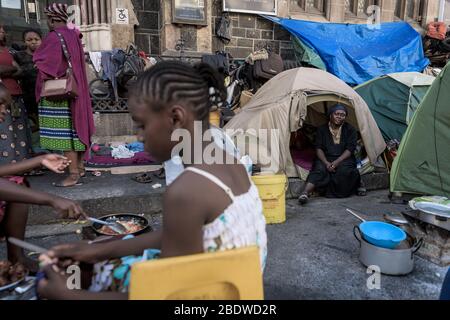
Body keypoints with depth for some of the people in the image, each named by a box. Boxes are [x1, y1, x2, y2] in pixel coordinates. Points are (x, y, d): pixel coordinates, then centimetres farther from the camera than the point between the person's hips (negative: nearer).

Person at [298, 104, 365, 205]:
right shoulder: (322, 129, 8)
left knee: (344, 170, -35)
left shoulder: (350, 130, 6)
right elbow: (318, 149, 0)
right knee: (319, 169, -32)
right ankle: (305, 193, -47)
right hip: (326, 159, 0)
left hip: (343, 159, 0)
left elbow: (350, 149, -3)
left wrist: (337, 162, -19)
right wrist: (326, 163, -19)